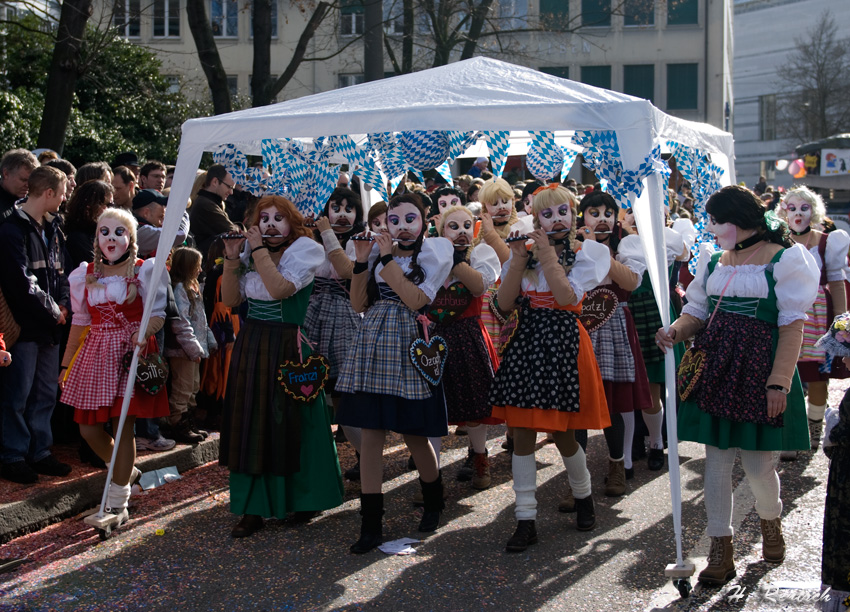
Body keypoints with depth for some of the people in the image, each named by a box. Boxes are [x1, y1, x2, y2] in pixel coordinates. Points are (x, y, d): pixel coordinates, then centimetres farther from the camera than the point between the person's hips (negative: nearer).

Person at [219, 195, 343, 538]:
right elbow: (231, 299, 4)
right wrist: (232, 258, -6)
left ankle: (305, 498, 21)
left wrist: (258, 249, -15)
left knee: (291, 422, 2)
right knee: (251, 424, 4)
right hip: (251, 346, 5)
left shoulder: (304, 250, -6)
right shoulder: (250, 253, 9)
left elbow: (280, 288, -22)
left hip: (288, 347, -5)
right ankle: (253, 508, 11)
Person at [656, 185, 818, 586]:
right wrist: (676, 331, -10)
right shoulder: (713, 260, 11)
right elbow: (697, 311, 13)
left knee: (758, 463, 1)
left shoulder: (783, 260, -5)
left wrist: (780, 381, -15)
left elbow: (792, 326, -8)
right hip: (714, 368, 5)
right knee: (716, 460, 4)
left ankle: (770, 520, 34)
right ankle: (720, 551, 14)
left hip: (759, 370, -5)